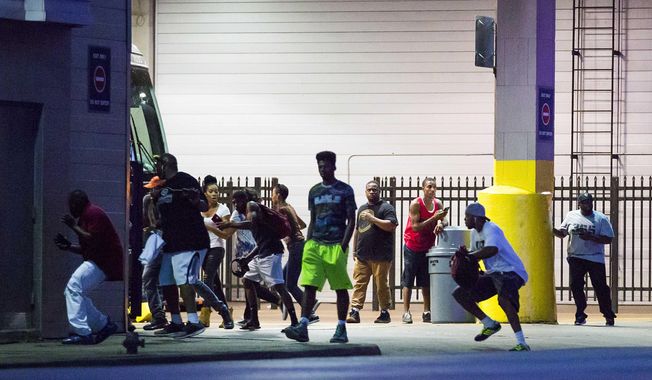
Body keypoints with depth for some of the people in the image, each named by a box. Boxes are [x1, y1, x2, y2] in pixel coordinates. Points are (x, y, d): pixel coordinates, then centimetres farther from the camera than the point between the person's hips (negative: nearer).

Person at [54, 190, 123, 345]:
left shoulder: (93, 214, -11)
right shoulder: (85, 217, 23)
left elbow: (93, 241, -22)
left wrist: (74, 226, -15)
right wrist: (69, 246, 11)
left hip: (104, 261, -11)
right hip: (99, 261, 11)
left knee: (74, 287, -22)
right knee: (77, 291, 13)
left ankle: (82, 333, -28)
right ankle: (104, 325, 18)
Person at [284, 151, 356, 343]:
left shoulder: (344, 190, 1)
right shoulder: (314, 191, 14)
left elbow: (351, 221, -1)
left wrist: (343, 245, -12)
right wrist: (307, 244, 8)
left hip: (336, 246, -4)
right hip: (315, 244, 4)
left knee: (341, 288, 2)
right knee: (309, 286, -7)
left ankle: (341, 329, 7)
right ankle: (303, 326, -15)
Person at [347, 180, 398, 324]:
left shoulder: (386, 208, 0)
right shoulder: (362, 209, 21)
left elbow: (391, 226, -14)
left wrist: (373, 219, -16)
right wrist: (354, 250, 22)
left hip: (380, 257, -6)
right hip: (362, 256, 6)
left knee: (382, 285, 0)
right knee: (359, 284, -2)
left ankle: (385, 313, 9)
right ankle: (354, 312, -6)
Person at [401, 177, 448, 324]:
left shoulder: (438, 204, 2)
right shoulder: (416, 204, -15)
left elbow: (445, 221, 1)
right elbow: (415, 227, -20)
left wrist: (441, 224, -23)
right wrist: (434, 218, -26)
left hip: (428, 247, 5)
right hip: (412, 247, -5)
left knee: (426, 281, 6)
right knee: (408, 280, -2)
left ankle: (427, 312, 9)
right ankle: (406, 312, -3)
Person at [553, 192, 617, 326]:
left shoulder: (601, 218, -2)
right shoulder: (571, 216, 7)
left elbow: (608, 239, -7)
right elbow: (562, 234, 13)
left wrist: (591, 237, -20)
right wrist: (552, 230, -9)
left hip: (595, 259, -2)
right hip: (576, 258, 2)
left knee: (600, 287, -1)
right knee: (576, 286, -4)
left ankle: (608, 315, 11)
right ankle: (580, 315, 6)